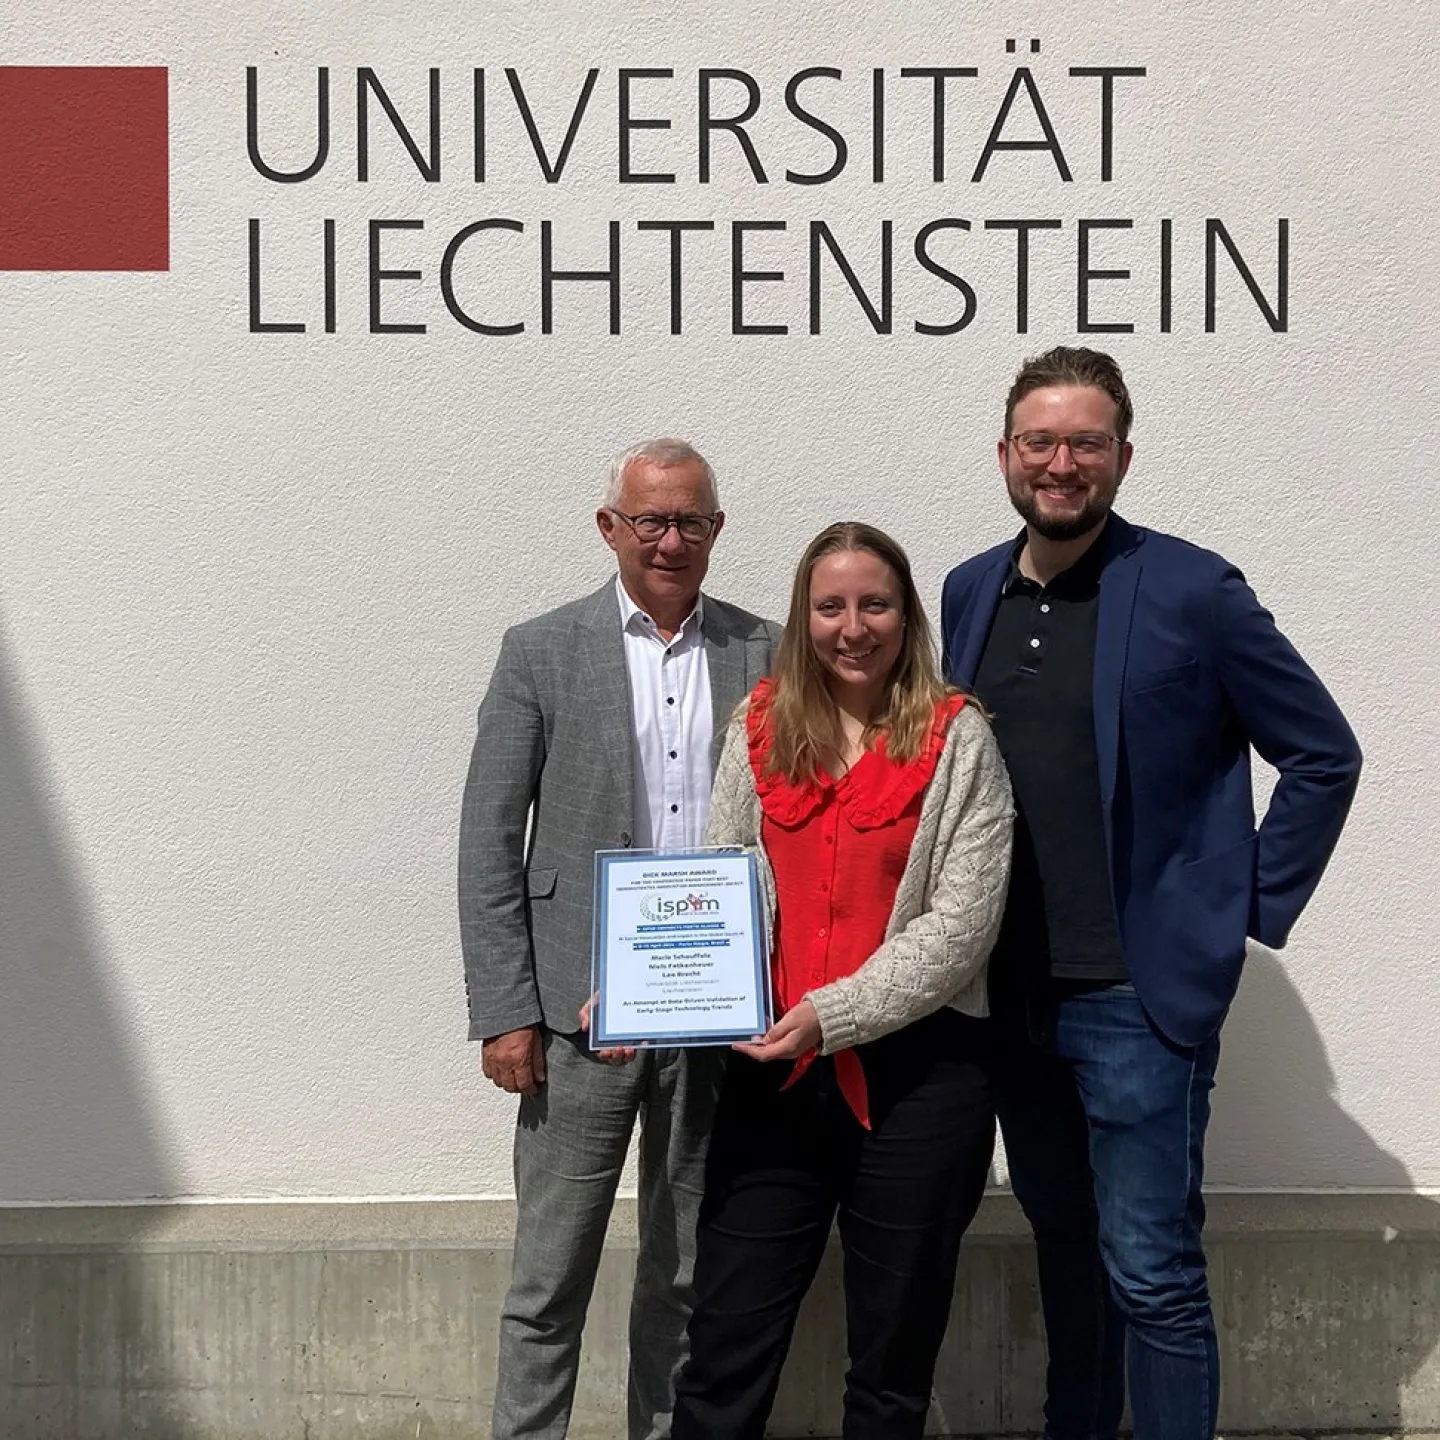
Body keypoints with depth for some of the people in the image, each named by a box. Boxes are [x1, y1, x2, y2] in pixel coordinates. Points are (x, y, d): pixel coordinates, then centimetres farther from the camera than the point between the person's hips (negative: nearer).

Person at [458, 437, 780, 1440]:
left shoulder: (766, 654, 6)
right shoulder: (542, 651, 1)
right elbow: (490, 843, 0)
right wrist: (503, 1012, -6)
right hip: (581, 1010, -2)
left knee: (690, 1275, 13)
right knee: (551, 1275, 4)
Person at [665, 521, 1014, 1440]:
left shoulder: (957, 740, -3)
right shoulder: (761, 731, 7)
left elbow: (962, 923, -10)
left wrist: (835, 1013, -18)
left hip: (918, 1068, -2)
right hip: (775, 1071, 2)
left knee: (895, 1354, 13)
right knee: (726, 1350, 5)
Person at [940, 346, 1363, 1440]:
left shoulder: (1193, 592, -9)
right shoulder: (969, 594, 7)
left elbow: (1324, 756, -4)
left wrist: (1251, 911, -6)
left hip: (1140, 992, -5)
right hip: (1010, 991, 6)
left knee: (1151, 1273, -1)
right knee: (1065, 1247, 19)